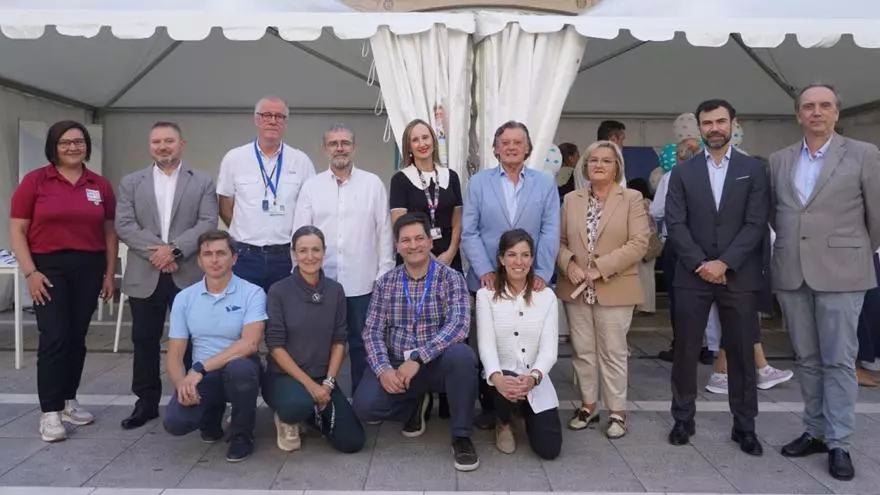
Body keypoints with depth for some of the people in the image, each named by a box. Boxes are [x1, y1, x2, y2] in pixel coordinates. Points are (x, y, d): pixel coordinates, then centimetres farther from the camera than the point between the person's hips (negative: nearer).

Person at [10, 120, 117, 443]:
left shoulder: (100, 185, 5)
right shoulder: (35, 181, -2)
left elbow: (109, 232, 10)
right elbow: (17, 230, -2)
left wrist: (110, 273, 6)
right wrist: (30, 272, -10)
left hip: (89, 268, 3)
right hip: (48, 267, -3)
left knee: (77, 337, 10)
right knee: (54, 337, -7)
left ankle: (68, 401, 25)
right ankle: (49, 412, 2)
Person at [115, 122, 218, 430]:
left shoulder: (203, 182, 6)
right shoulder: (131, 183, 11)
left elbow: (208, 224, -5)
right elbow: (124, 225, 0)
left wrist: (174, 249, -16)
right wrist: (156, 251, -14)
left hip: (189, 275, -2)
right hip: (145, 276, 2)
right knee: (144, 342, 9)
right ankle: (147, 402, 22)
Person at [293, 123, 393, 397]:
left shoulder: (373, 184, 3)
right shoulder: (311, 186, 5)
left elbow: (384, 230, 2)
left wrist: (385, 274, -2)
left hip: (362, 281, -1)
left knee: (361, 344, 9)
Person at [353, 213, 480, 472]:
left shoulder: (450, 278, -6)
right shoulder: (385, 283, 4)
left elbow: (458, 325, -20)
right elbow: (372, 332, 0)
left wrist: (418, 358, -30)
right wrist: (383, 369, -19)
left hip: (438, 363, -2)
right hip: (396, 365, 3)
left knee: (461, 355, -35)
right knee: (364, 405, -21)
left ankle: (461, 438, -15)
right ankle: (416, 404, 12)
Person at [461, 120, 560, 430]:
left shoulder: (546, 184, 6)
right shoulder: (479, 182, 5)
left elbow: (550, 233, 0)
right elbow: (469, 232, -1)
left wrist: (542, 273, -10)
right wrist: (484, 271, -11)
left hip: (530, 280, 0)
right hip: (487, 280, 0)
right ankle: (489, 407, 23)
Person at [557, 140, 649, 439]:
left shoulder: (632, 199, -1)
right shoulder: (571, 200, 9)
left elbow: (639, 243, -10)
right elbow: (560, 241, 9)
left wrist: (600, 268, -16)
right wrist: (569, 265, -11)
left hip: (614, 289, -3)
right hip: (576, 289, 3)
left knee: (613, 353, 3)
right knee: (582, 351, 10)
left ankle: (617, 412, 16)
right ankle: (588, 406, 24)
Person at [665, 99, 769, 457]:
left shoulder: (753, 169, 5)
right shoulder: (683, 172, 6)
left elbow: (756, 224, -3)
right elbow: (675, 224, -1)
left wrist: (724, 263, -13)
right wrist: (701, 264, -10)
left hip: (739, 276, 0)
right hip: (693, 275, 1)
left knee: (741, 352, 7)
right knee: (686, 351, 5)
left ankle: (744, 426, 19)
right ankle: (683, 419, 19)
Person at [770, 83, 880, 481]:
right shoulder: (778, 161, 9)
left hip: (840, 272, -3)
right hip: (791, 273, 4)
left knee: (839, 360, 1)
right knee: (807, 359, 11)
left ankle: (839, 443, 10)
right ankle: (815, 431, 23)